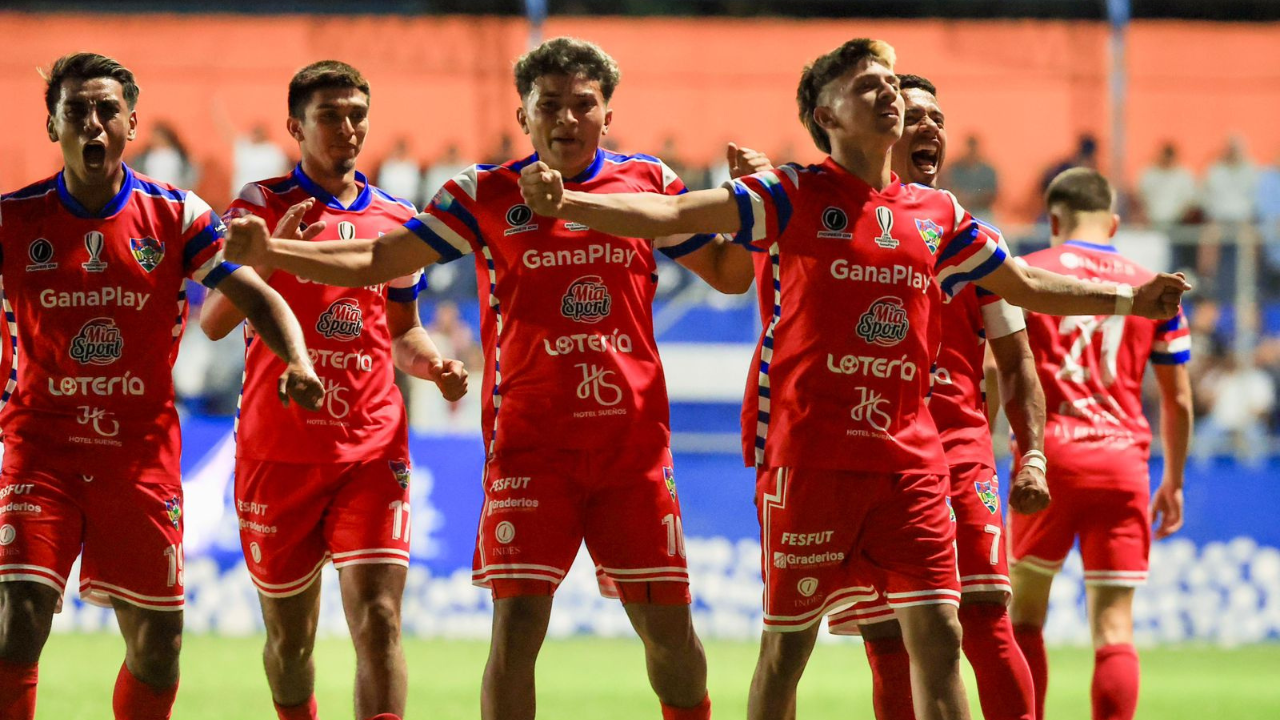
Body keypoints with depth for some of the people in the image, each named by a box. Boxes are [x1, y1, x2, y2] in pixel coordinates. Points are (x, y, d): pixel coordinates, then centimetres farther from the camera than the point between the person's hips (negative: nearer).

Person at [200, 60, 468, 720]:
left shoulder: (396, 217, 10)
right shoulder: (261, 205, 0)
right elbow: (212, 322, -9)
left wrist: (432, 364, 1)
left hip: (373, 450, 1)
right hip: (277, 453, -1)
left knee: (378, 622, -14)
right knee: (289, 635, 8)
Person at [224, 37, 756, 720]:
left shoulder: (649, 183, 8)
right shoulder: (487, 194, 3)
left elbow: (728, 273, 17)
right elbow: (375, 260, 3)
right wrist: (268, 251, -9)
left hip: (634, 445, 2)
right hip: (529, 445, -2)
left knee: (668, 626, 3)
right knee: (517, 625, -9)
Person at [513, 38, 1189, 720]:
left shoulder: (937, 214, 12)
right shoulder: (795, 196, -2)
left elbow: (1026, 286, 27)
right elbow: (674, 214, -12)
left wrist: (1128, 299, 24)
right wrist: (567, 203, -25)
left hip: (907, 456, 4)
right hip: (807, 454, -4)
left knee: (937, 635, -4)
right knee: (788, 642, 2)